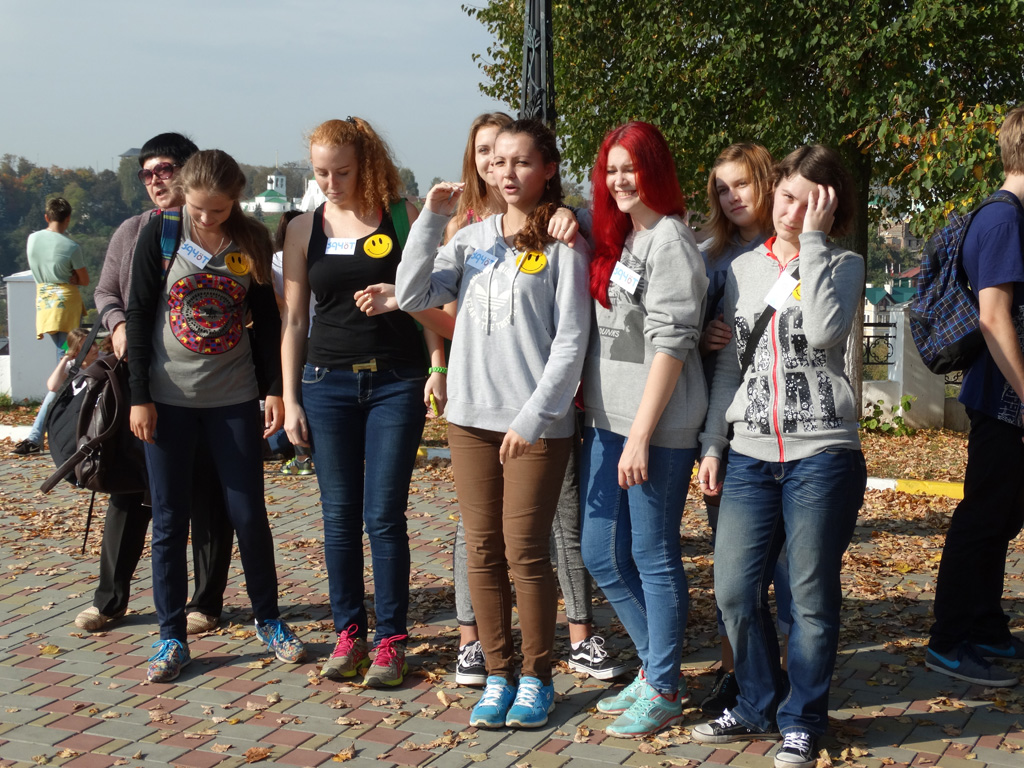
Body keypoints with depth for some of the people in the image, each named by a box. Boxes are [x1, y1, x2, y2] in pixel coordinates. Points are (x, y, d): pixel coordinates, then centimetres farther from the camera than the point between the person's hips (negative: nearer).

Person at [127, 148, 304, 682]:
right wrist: (139, 396, -6)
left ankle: (268, 621, 23)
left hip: (234, 398, 1)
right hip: (168, 398, -1)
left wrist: (276, 388, 3)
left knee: (249, 514, 5)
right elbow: (139, 315, -2)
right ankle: (171, 638, 15)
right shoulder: (160, 235, -4)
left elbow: (267, 319, 8)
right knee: (169, 521, 4)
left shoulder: (252, 241, 0)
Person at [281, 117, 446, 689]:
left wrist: (438, 367, -8)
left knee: (384, 515, -3)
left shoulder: (403, 217, 1)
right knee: (340, 516, 6)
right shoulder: (304, 230, 7)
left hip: (396, 382, -2)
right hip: (328, 383, 3)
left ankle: (391, 640, 8)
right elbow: (294, 320, 9)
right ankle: (349, 632, 18)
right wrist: (289, 398, 5)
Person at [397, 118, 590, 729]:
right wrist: (431, 220, -5)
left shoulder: (563, 243, -3)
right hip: (471, 415, 5)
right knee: (483, 550, 9)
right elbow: (413, 297, 1)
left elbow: (570, 341, -7)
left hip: (537, 422, -4)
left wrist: (533, 417, -13)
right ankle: (498, 674, 21)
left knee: (526, 550, 0)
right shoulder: (473, 238, 10)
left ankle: (537, 677, 16)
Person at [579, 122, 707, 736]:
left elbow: (670, 344, -17)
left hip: (657, 428, -9)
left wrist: (640, 435, -18)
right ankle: (657, 669, 30)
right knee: (602, 555, 13)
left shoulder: (670, 241, -11)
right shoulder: (616, 238, 14)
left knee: (654, 558, 2)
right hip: (605, 421, 9)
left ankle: (664, 692, 17)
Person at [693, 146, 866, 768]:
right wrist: (713, 444, 9)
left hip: (821, 454, -4)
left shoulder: (843, 266, 2)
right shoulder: (744, 269, 13)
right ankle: (760, 706, 25)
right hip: (750, 455, 4)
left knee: (812, 597, 3)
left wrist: (812, 241, -13)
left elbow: (824, 331, -20)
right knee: (735, 589, 4)